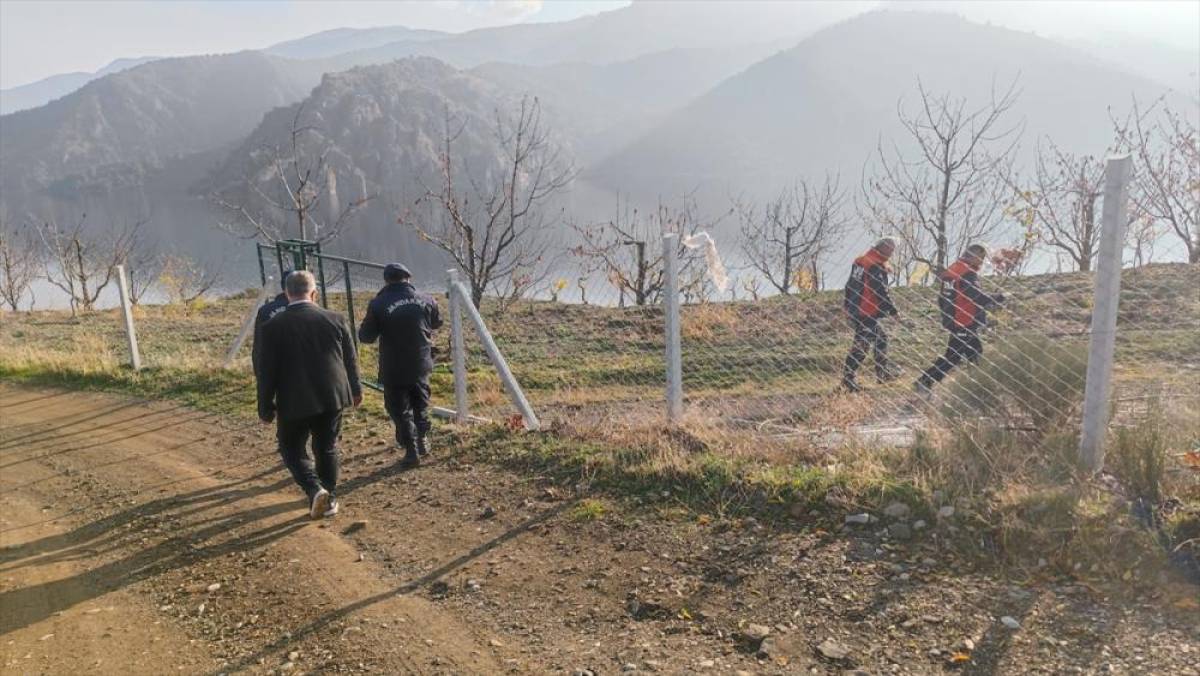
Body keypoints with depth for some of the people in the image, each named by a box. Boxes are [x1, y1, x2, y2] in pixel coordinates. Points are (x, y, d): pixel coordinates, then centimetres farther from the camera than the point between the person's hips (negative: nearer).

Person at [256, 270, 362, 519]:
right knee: (327, 448, 17)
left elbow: (267, 371, -6)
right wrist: (355, 390, 21)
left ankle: (315, 490, -6)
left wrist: (266, 408, 5)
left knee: (292, 449, 14)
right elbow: (350, 360, 6)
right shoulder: (334, 319, -4)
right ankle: (329, 498, 25)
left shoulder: (273, 326, -9)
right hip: (332, 397, 3)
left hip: (294, 402, -2)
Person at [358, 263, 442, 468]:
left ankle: (412, 451, 7)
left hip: (394, 369, -3)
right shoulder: (425, 300, -4)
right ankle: (422, 441, 34)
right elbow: (437, 323, 14)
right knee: (420, 405, 23)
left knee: (400, 410, 8)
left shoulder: (378, 305, -15)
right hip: (421, 365, 4)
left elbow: (366, 336, -8)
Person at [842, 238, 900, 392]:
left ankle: (883, 372, 29)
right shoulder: (877, 266, -17)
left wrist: (849, 307, 25)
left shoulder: (859, 261, 11)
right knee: (861, 346, -4)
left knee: (881, 337, 22)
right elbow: (881, 292, -19)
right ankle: (848, 377, -1)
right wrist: (892, 310, -10)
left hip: (854, 310, 10)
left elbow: (850, 286, 18)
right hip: (867, 314, -10)